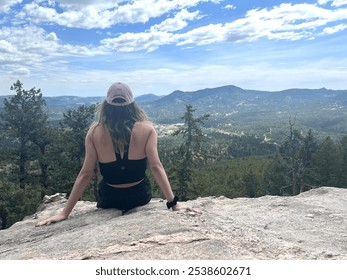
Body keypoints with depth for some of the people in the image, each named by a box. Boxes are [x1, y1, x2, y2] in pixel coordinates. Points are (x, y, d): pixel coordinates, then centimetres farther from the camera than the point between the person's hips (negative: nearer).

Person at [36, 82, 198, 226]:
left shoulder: (95, 132, -13)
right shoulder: (146, 130, -15)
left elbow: (85, 174, -13)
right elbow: (156, 167, -20)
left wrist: (64, 213, -6)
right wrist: (174, 203, -16)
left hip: (109, 199, 0)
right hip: (140, 196, 0)